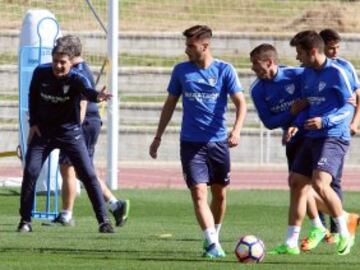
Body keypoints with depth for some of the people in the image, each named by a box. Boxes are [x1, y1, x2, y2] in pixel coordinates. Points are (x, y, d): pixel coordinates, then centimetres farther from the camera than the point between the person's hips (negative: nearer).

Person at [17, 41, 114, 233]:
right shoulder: (41, 73, -9)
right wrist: (33, 123, 1)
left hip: (70, 132, -2)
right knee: (30, 172, -7)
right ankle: (25, 221, 5)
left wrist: (97, 96, -66)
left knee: (88, 174, -7)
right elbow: (33, 96, 9)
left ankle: (103, 221, 1)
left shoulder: (76, 78, -20)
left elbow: (87, 90, -43)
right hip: (42, 131, 2)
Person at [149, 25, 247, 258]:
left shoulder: (224, 70, -2)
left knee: (220, 194, 9)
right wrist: (158, 136, 14)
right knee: (199, 193, -14)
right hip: (191, 142, 0)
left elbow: (241, 102, -7)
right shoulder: (181, 71, 5)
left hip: (218, 141, 0)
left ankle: (214, 237, 28)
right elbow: (170, 104, 14)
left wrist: (236, 130, -24)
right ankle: (212, 244, -21)